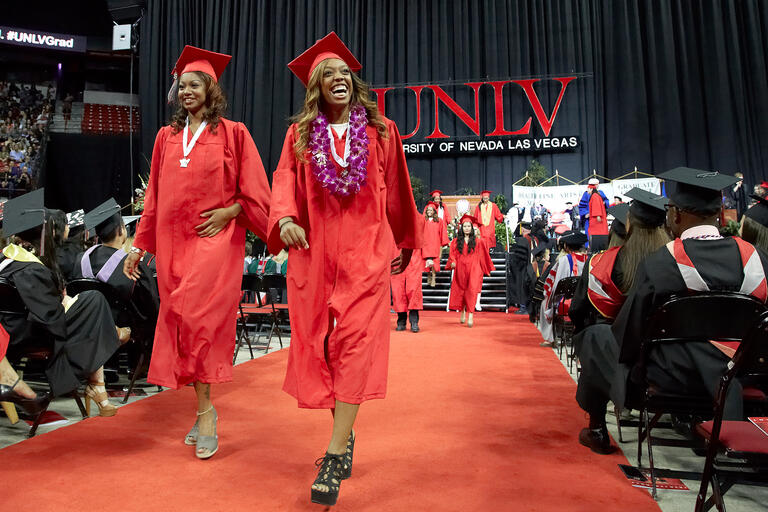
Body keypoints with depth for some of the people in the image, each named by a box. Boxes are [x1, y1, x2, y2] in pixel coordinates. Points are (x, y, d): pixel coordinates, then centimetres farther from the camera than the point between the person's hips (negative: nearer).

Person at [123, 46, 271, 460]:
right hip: (172, 240, 5)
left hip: (214, 238, -5)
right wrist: (139, 247, 14)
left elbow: (255, 193, 1)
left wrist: (229, 211, -15)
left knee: (197, 315, -18)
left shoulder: (232, 132, 3)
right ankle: (204, 410, 18)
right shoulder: (167, 136, 15)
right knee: (182, 320, 5)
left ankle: (205, 410, -4)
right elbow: (155, 197, 16)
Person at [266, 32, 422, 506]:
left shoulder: (380, 130, 10)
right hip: (314, 251, 2)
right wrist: (285, 219, -19)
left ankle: (335, 455, -8)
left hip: (365, 250, -1)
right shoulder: (300, 134, 12)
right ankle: (346, 435, 24)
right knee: (323, 345, 5)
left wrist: (406, 242, 21)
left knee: (355, 343, -11)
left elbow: (397, 194, 15)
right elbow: (285, 182, 2)